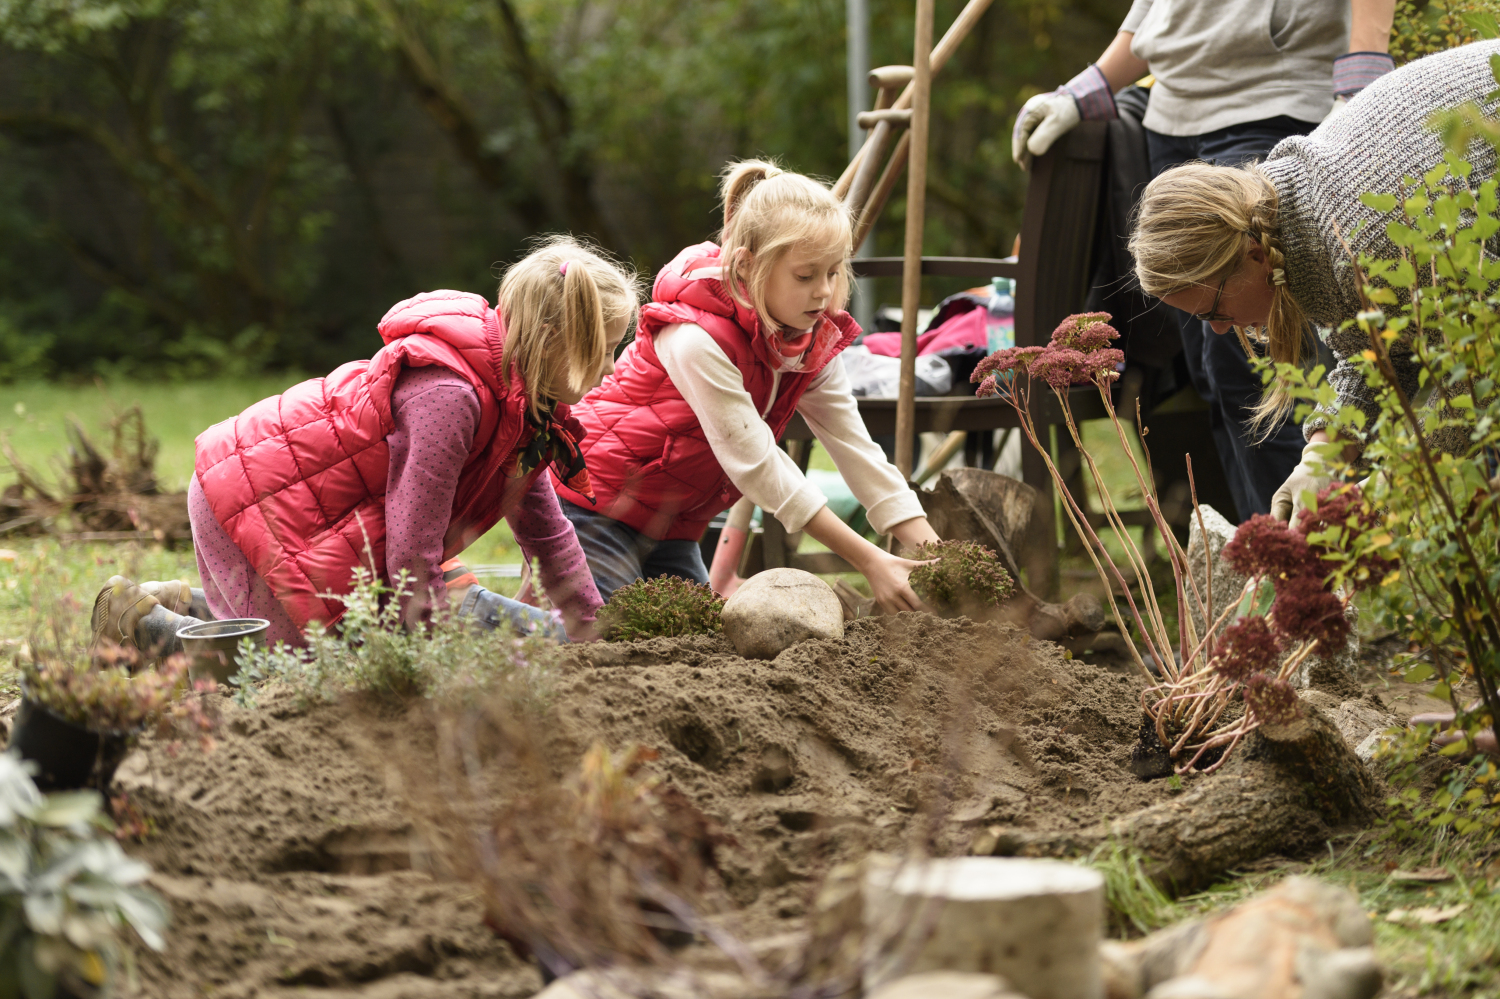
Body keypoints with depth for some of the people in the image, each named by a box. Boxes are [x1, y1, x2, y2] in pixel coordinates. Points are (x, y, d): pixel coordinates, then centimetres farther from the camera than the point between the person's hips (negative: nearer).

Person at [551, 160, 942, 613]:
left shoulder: (812, 345, -4)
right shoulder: (698, 341, -29)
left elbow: (858, 451, -6)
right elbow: (756, 464, -28)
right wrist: (870, 562, -29)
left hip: (672, 527, 8)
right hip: (593, 505, -8)